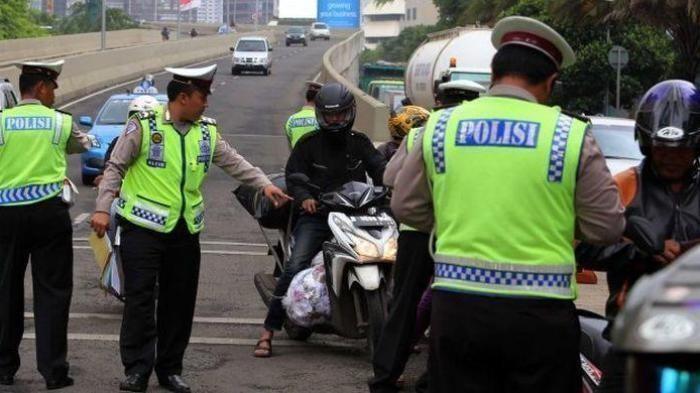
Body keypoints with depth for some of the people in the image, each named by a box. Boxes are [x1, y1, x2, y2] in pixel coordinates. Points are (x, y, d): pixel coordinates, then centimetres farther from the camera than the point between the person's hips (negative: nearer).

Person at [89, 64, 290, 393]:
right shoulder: (144, 125, -7)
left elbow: (233, 162, 10)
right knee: (140, 298, -6)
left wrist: (264, 184, -3)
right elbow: (115, 167, -5)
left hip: (186, 230, 5)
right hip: (144, 226, -5)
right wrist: (102, 208, -13)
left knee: (179, 302, 8)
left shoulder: (207, 131, 9)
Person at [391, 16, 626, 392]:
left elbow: (407, 207, 10)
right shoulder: (571, 135, -6)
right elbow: (606, 226, -1)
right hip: (540, 312, -2)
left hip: (457, 304, 2)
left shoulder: (440, 126, 1)